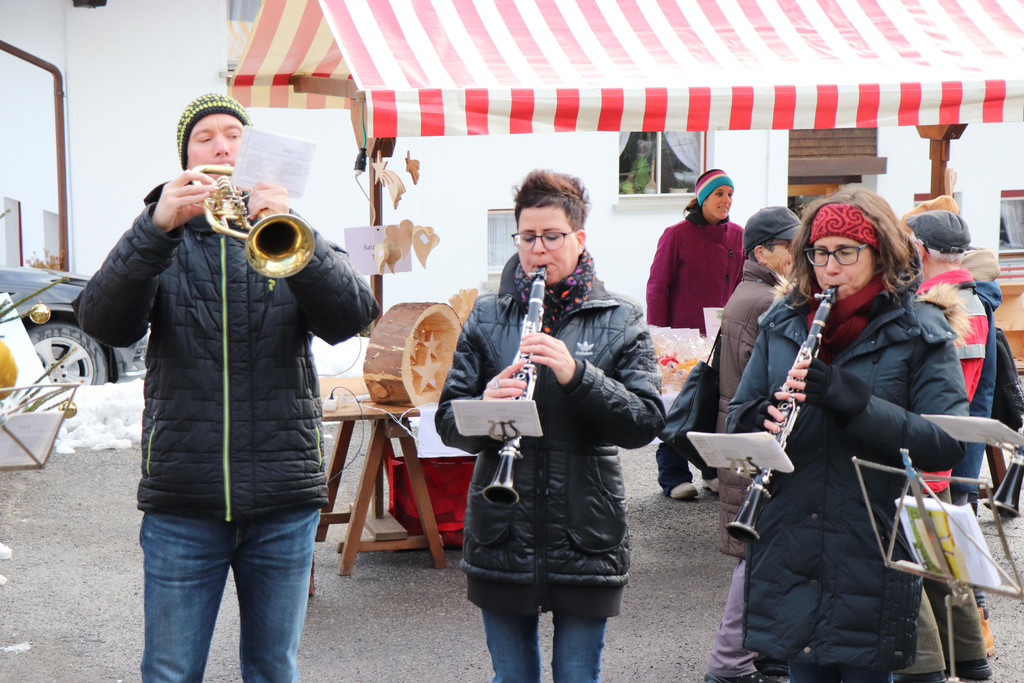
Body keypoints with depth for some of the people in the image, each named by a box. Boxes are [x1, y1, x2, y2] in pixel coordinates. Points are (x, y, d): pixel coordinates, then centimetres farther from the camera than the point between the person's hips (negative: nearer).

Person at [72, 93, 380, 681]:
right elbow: (105, 323, -12)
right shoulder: (162, 241, 7)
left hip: (283, 499, 1)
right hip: (184, 498, -1)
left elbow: (353, 315, -9)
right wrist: (157, 227, -26)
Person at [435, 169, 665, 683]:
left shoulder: (619, 321, 1)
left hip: (586, 539, -1)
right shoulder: (487, 317, 5)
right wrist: (486, 409, -21)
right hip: (501, 539, 1)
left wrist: (576, 374, -23)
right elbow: (448, 423, 2)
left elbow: (646, 422, -9)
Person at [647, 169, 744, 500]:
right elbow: (657, 287, -3)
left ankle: (715, 471, 19)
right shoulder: (677, 234, -4)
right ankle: (674, 476, 10)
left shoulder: (738, 236, 8)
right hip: (682, 336, -3)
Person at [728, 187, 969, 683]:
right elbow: (737, 414, 12)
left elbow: (945, 445, -14)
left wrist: (850, 398, -24)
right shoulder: (782, 323, 8)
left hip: (873, 557, -3)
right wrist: (761, 420, -12)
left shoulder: (919, 330, -5)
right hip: (790, 553, 4)